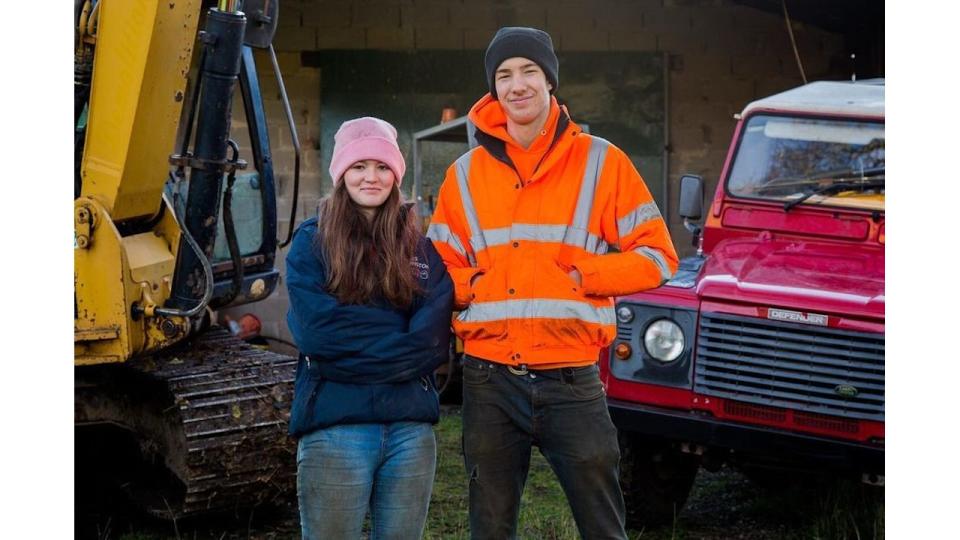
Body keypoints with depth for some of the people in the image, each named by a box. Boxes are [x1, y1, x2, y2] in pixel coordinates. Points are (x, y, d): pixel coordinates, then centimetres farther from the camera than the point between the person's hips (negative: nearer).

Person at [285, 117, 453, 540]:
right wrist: (401, 338, -8)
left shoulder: (420, 247, 10)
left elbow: (433, 339, -3)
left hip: (411, 427, 3)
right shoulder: (312, 242, 3)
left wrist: (356, 351, -12)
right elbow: (317, 330, -12)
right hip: (335, 426, -3)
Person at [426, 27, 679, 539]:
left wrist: (584, 276, -12)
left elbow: (657, 255, 1)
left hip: (571, 381, -2)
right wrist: (474, 285, -7)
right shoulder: (465, 174, 8)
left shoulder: (601, 162, 1)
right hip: (489, 381, 2)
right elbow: (440, 267, 14)